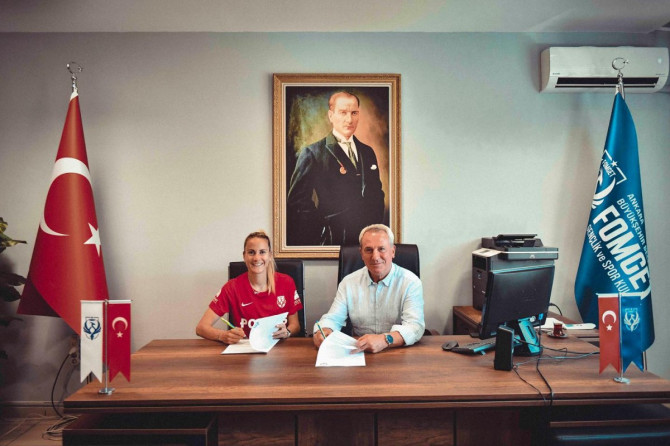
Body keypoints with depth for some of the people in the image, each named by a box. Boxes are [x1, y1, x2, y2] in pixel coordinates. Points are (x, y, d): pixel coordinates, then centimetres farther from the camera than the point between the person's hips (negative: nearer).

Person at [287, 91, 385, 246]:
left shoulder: (368, 152, 12)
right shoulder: (312, 153, -6)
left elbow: (377, 194, 16)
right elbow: (298, 201, -9)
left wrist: (377, 226, 4)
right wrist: (323, 227, -12)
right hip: (333, 239, -5)